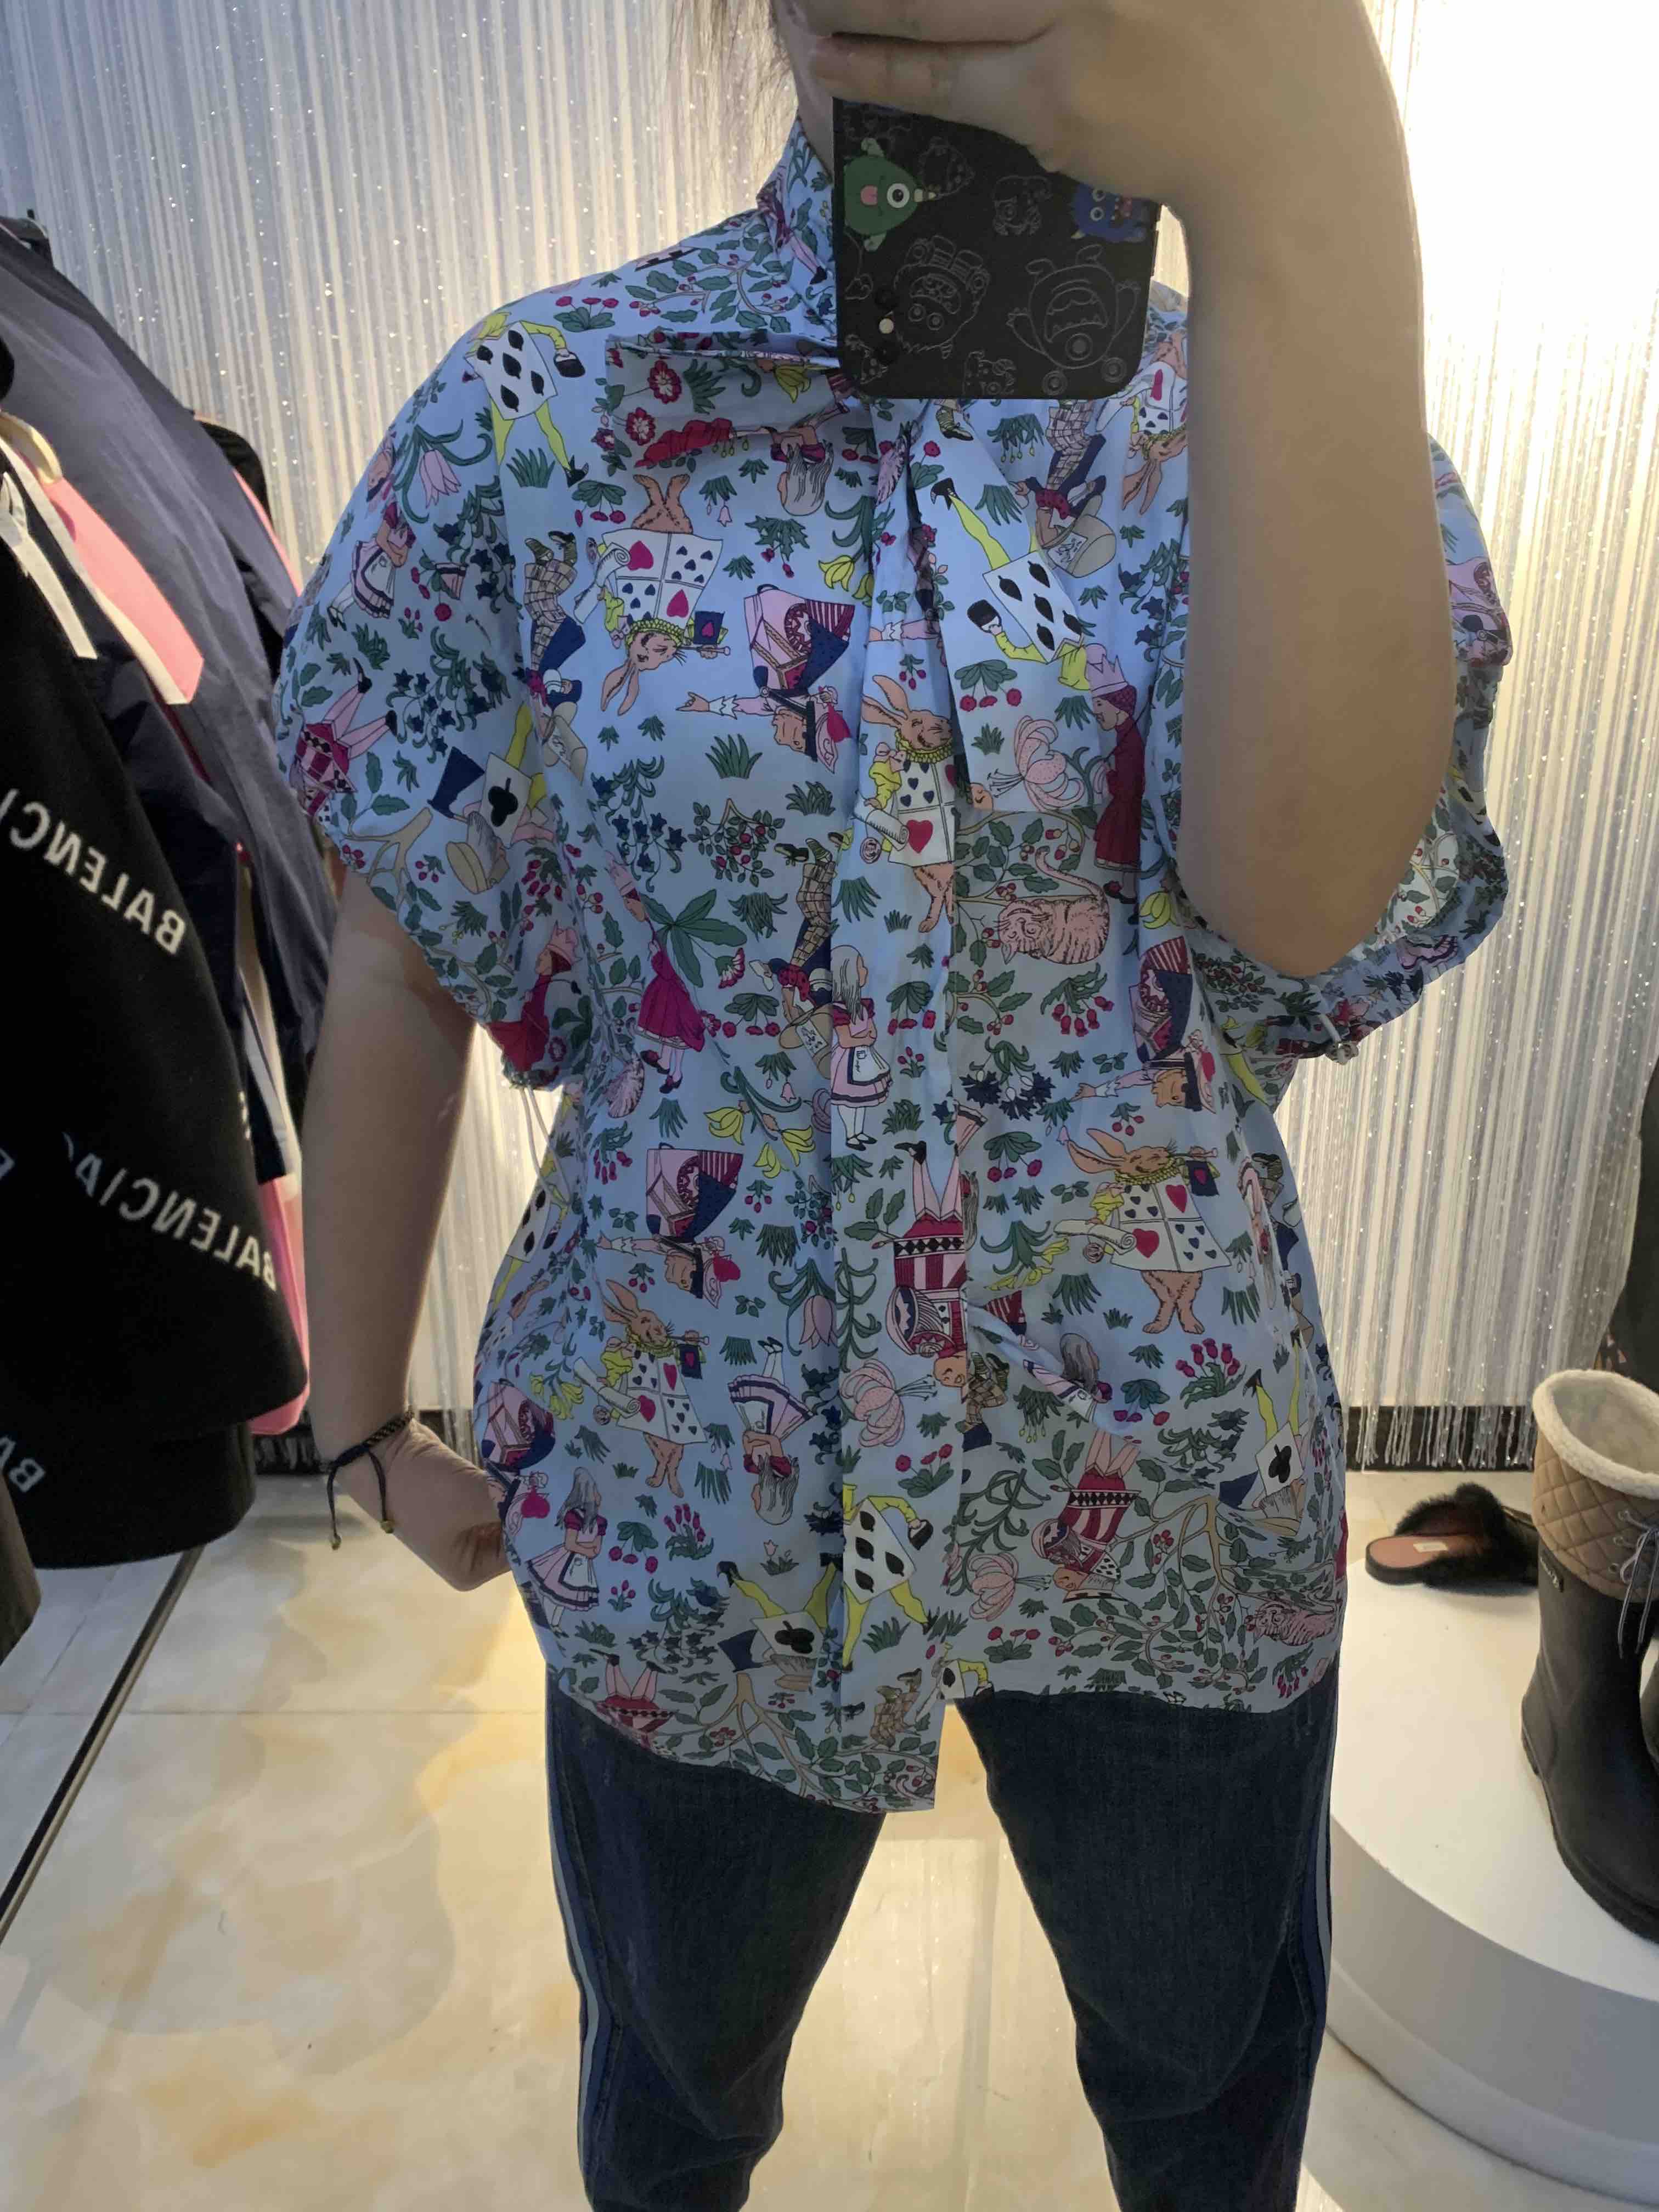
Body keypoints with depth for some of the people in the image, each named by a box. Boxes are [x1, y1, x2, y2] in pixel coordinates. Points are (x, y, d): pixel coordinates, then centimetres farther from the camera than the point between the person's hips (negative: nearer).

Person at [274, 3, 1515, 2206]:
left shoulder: (1271, 399, -6)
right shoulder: (541, 406, -8)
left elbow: (1312, 890, -26)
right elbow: (400, 967, -3)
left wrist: (1310, 181, -36)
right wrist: (364, 1417, 5)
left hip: (1169, 1492, 1)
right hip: (690, 1485, 0)